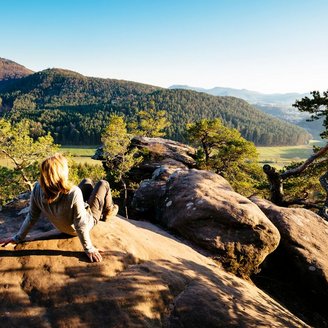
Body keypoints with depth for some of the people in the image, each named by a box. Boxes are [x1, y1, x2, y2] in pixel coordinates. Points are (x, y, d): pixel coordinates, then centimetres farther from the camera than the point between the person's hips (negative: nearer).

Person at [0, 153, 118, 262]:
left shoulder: (37, 189, -29)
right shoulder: (73, 193, -44)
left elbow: (31, 217, -17)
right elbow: (81, 225, -34)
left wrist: (18, 238, -2)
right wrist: (89, 249, -21)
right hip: (88, 219, -5)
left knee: (87, 181, 23)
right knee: (103, 184, 14)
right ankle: (108, 212, 42)